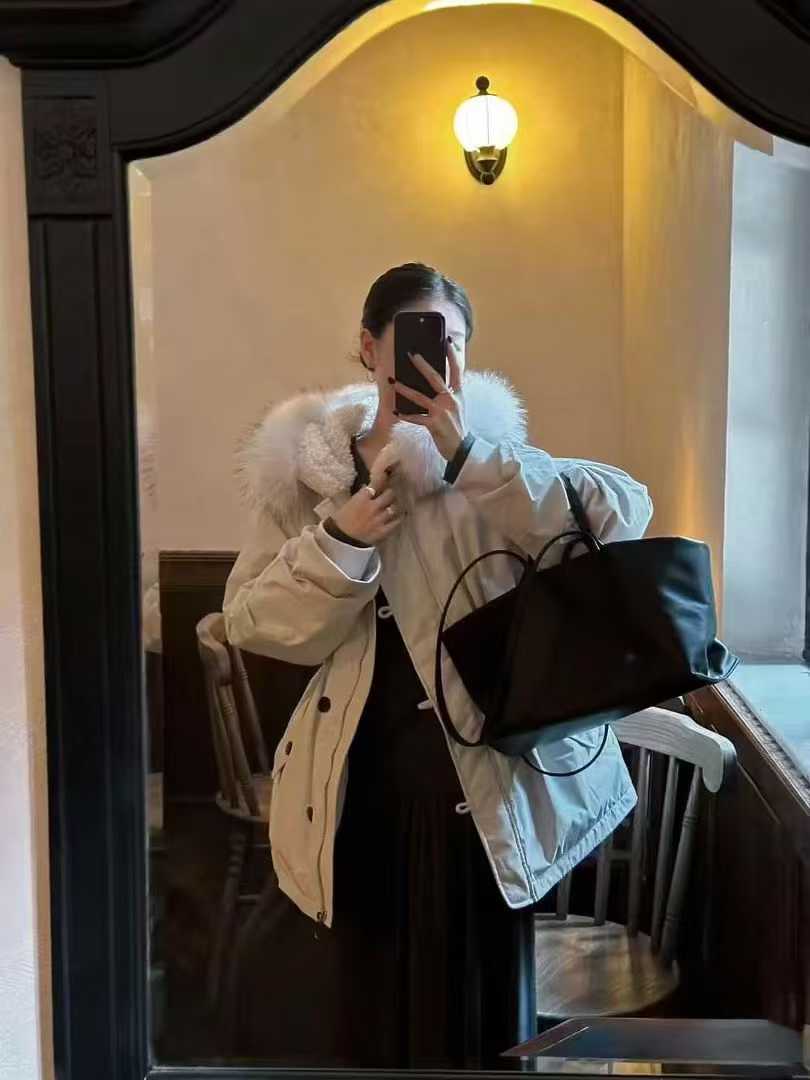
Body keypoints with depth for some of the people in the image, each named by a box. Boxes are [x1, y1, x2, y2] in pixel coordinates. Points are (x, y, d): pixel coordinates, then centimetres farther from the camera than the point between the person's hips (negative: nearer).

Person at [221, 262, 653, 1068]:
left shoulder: (489, 457, -3)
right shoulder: (307, 463, 0)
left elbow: (625, 513, -18)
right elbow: (250, 622, -1)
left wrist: (467, 456, -23)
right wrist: (340, 541, -17)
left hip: (476, 770, -1)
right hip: (355, 777, 1)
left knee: (464, 992, 13)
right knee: (329, 1000, 14)